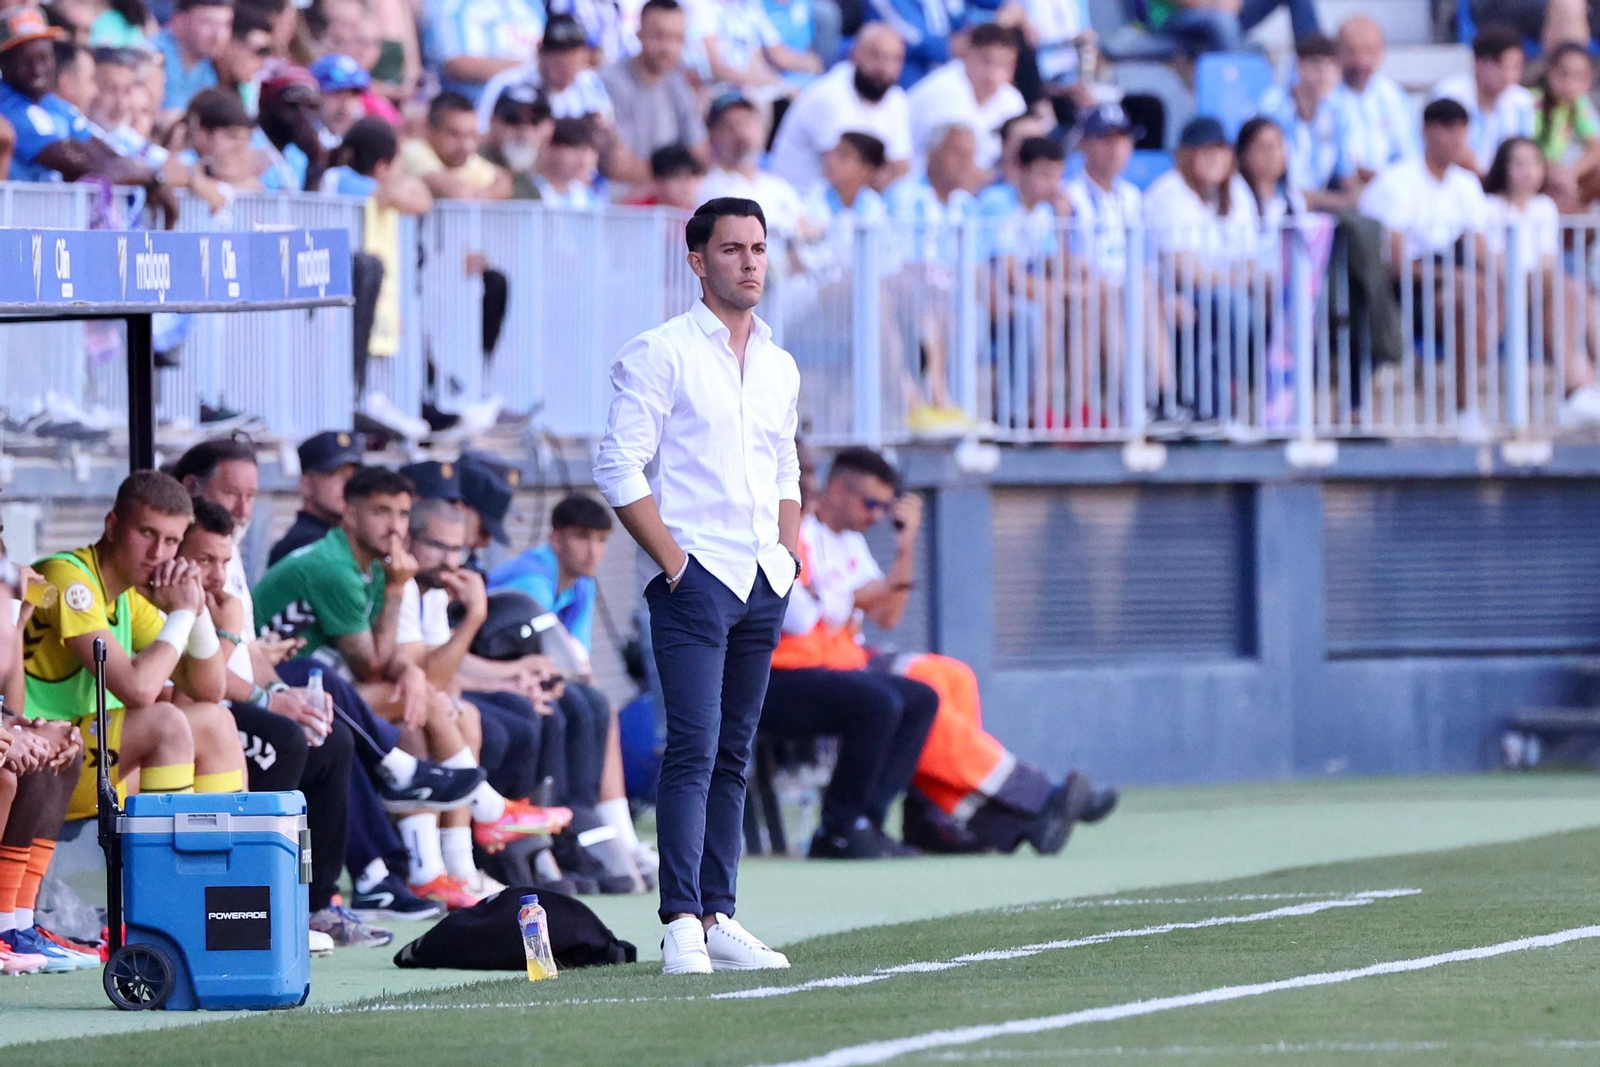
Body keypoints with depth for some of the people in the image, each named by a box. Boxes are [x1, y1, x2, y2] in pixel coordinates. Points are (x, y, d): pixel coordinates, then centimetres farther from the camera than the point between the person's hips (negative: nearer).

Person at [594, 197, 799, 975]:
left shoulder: (780, 368, 16)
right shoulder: (659, 354, -4)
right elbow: (619, 468, -9)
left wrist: (787, 557, 11)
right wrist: (673, 559, -12)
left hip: (764, 588, 6)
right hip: (695, 580, -6)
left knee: (734, 756, 7)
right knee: (693, 749, -14)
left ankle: (719, 919, 9)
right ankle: (682, 923, -17)